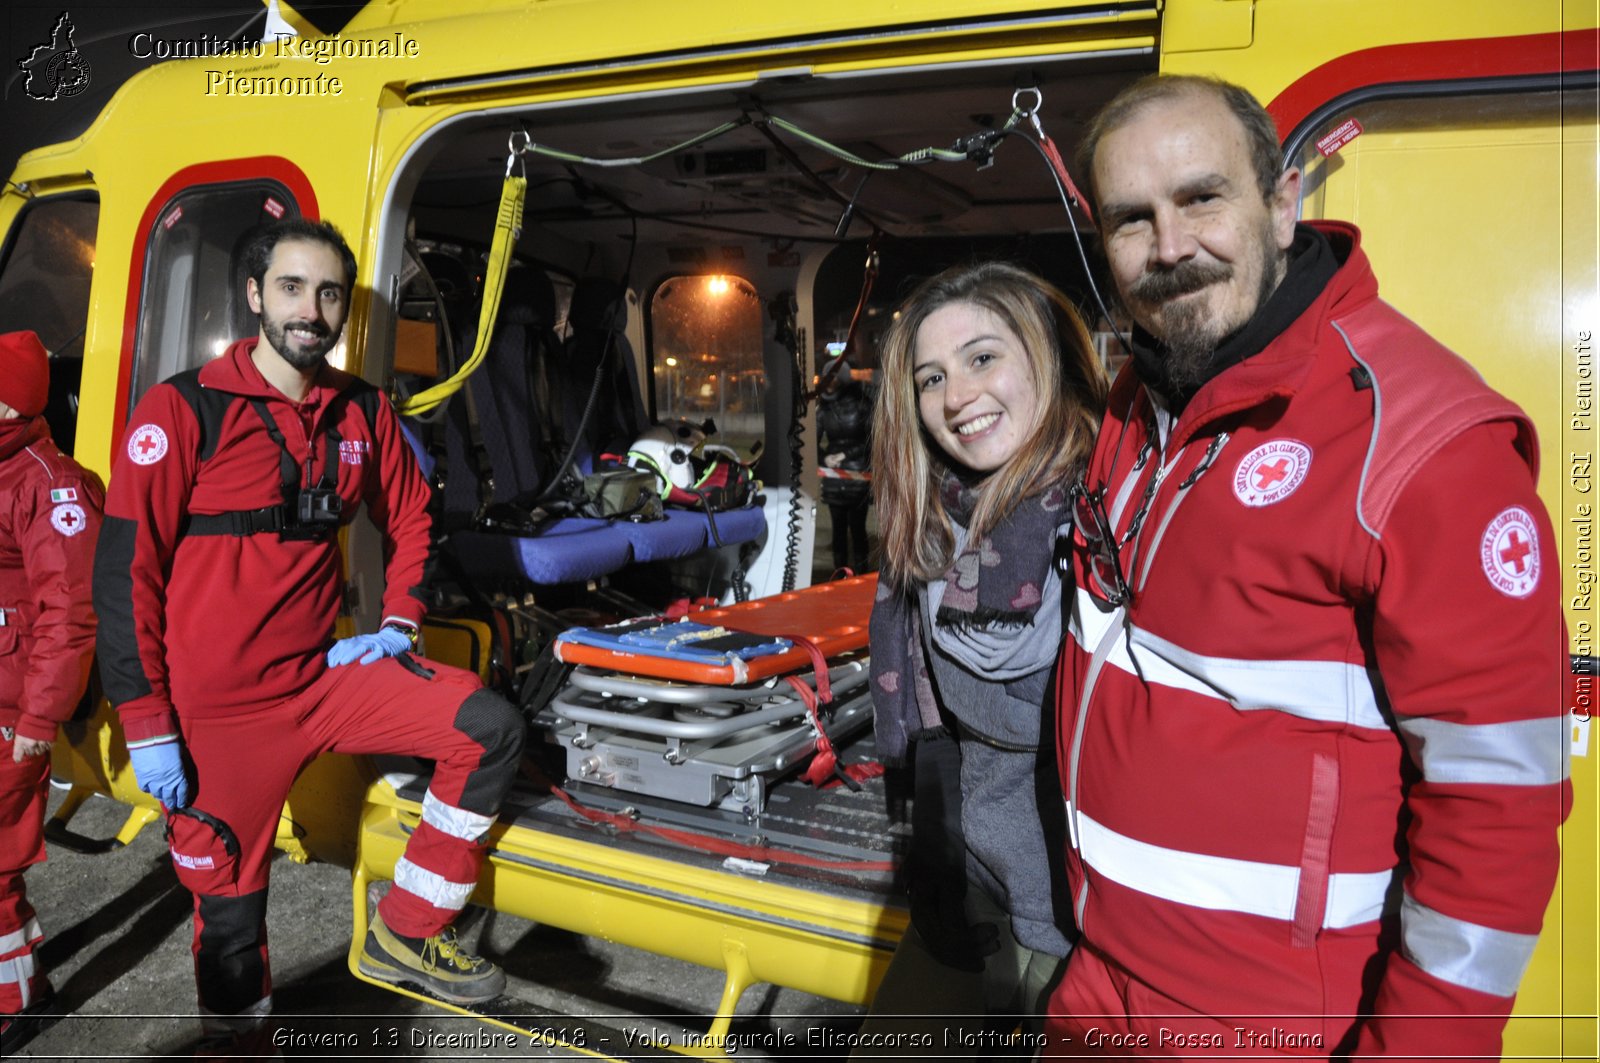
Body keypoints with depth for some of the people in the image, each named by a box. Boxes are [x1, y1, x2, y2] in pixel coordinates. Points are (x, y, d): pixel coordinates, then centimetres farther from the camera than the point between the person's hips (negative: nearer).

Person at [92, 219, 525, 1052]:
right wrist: (146, 728, -13)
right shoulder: (183, 410, -11)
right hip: (222, 710, -4)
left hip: (324, 675, 4)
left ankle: (405, 936, 7)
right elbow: (125, 572, -11)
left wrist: (397, 624, 5)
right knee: (229, 905, 6)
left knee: (490, 730, -9)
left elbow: (410, 517, 18)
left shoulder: (362, 413, 3)